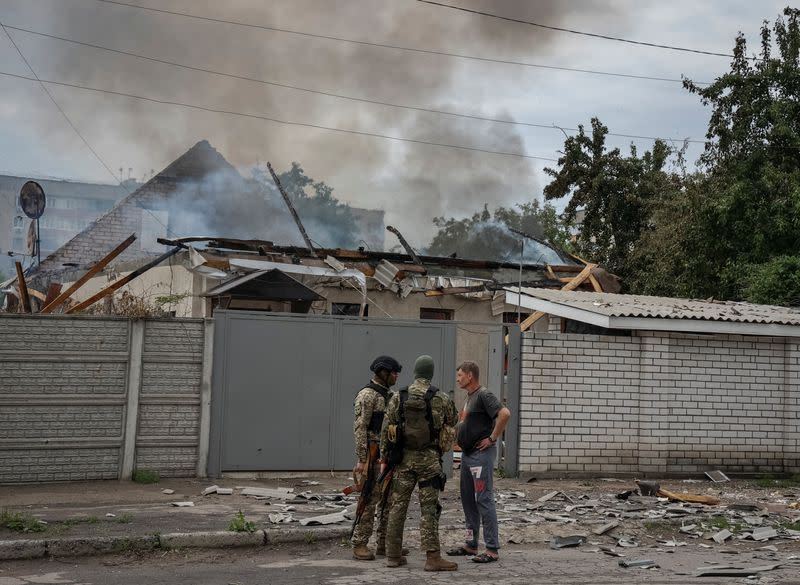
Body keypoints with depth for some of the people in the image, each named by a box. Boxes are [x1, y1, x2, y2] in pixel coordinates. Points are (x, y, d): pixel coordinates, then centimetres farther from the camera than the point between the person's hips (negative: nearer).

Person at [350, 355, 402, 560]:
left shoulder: (388, 395, 17)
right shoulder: (367, 395, -12)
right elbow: (359, 429, -17)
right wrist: (362, 460, -21)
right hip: (372, 456, -9)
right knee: (369, 501, -7)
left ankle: (384, 543, 17)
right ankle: (360, 545, -1)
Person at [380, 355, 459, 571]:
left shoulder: (398, 397, 2)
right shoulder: (441, 399, -3)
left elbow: (386, 430, 1)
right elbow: (451, 428, 7)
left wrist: (384, 459, 8)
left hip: (404, 457, 2)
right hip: (430, 458, -2)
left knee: (398, 506, 9)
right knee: (429, 508, -2)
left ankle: (393, 555, 13)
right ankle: (432, 557, -5)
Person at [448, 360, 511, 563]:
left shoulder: (484, 395, -13)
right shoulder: (469, 397, 16)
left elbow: (504, 413, -26)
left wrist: (492, 438, -21)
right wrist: (459, 431, 17)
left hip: (481, 454, -10)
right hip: (467, 454, 10)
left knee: (483, 499, -9)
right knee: (468, 499, 13)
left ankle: (492, 549, -6)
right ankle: (471, 544, 22)